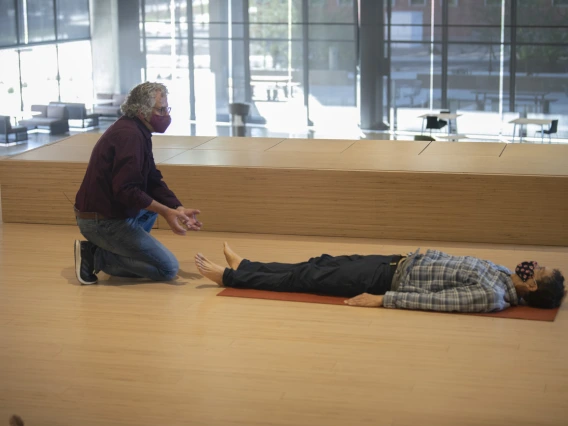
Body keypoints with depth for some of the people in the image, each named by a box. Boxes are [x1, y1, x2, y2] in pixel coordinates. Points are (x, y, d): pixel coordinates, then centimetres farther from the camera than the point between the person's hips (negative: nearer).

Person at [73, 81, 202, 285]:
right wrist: (167, 212, -21)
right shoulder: (130, 135, -20)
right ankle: (97, 256, -7)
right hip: (104, 222, -10)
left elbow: (154, 182, 13)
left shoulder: (137, 131, 12)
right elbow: (126, 191, -26)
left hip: (108, 212, 10)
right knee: (168, 268, -5)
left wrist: (178, 209, 0)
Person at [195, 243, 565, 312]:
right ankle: (243, 267, 28)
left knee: (310, 278, 1)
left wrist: (382, 299, -27)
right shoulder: (503, 274, 0)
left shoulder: (493, 296, -26)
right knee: (323, 264, 14)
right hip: (404, 262, 8)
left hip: (394, 279, -7)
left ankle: (231, 276, 14)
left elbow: (434, 300, -28)